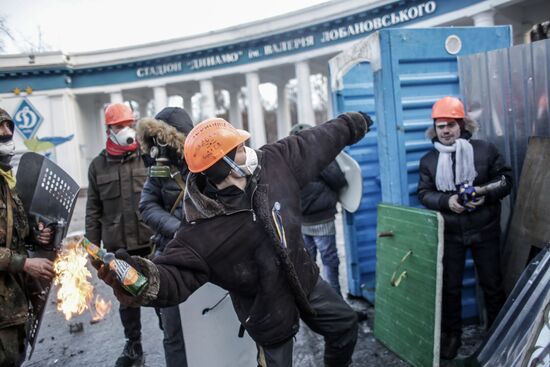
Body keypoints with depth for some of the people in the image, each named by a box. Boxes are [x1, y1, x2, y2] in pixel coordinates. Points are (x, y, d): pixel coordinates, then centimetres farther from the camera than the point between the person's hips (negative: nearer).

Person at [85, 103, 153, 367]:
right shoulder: (98, 165, 7)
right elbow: (93, 210, 9)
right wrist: (92, 245, 6)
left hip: (152, 241, -2)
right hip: (118, 246, 2)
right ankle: (133, 345, 33)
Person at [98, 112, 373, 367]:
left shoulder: (275, 162, -16)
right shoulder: (200, 231, -31)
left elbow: (316, 143, -3)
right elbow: (178, 274, -35)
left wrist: (352, 125, 11)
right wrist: (146, 278, -59)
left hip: (306, 281, 6)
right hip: (270, 312, -6)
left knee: (345, 324, 26)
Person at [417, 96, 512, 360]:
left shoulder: (485, 150, -4)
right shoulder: (428, 160, 1)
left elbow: (506, 180, -1)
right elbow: (424, 193, -1)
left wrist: (486, 194, -20)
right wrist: (446, 201, -20)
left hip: (485, 230, -1)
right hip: (450, 233, 1)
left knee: (492, 284, 12)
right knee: (450, 286, 10)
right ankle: (451, 334, 27)